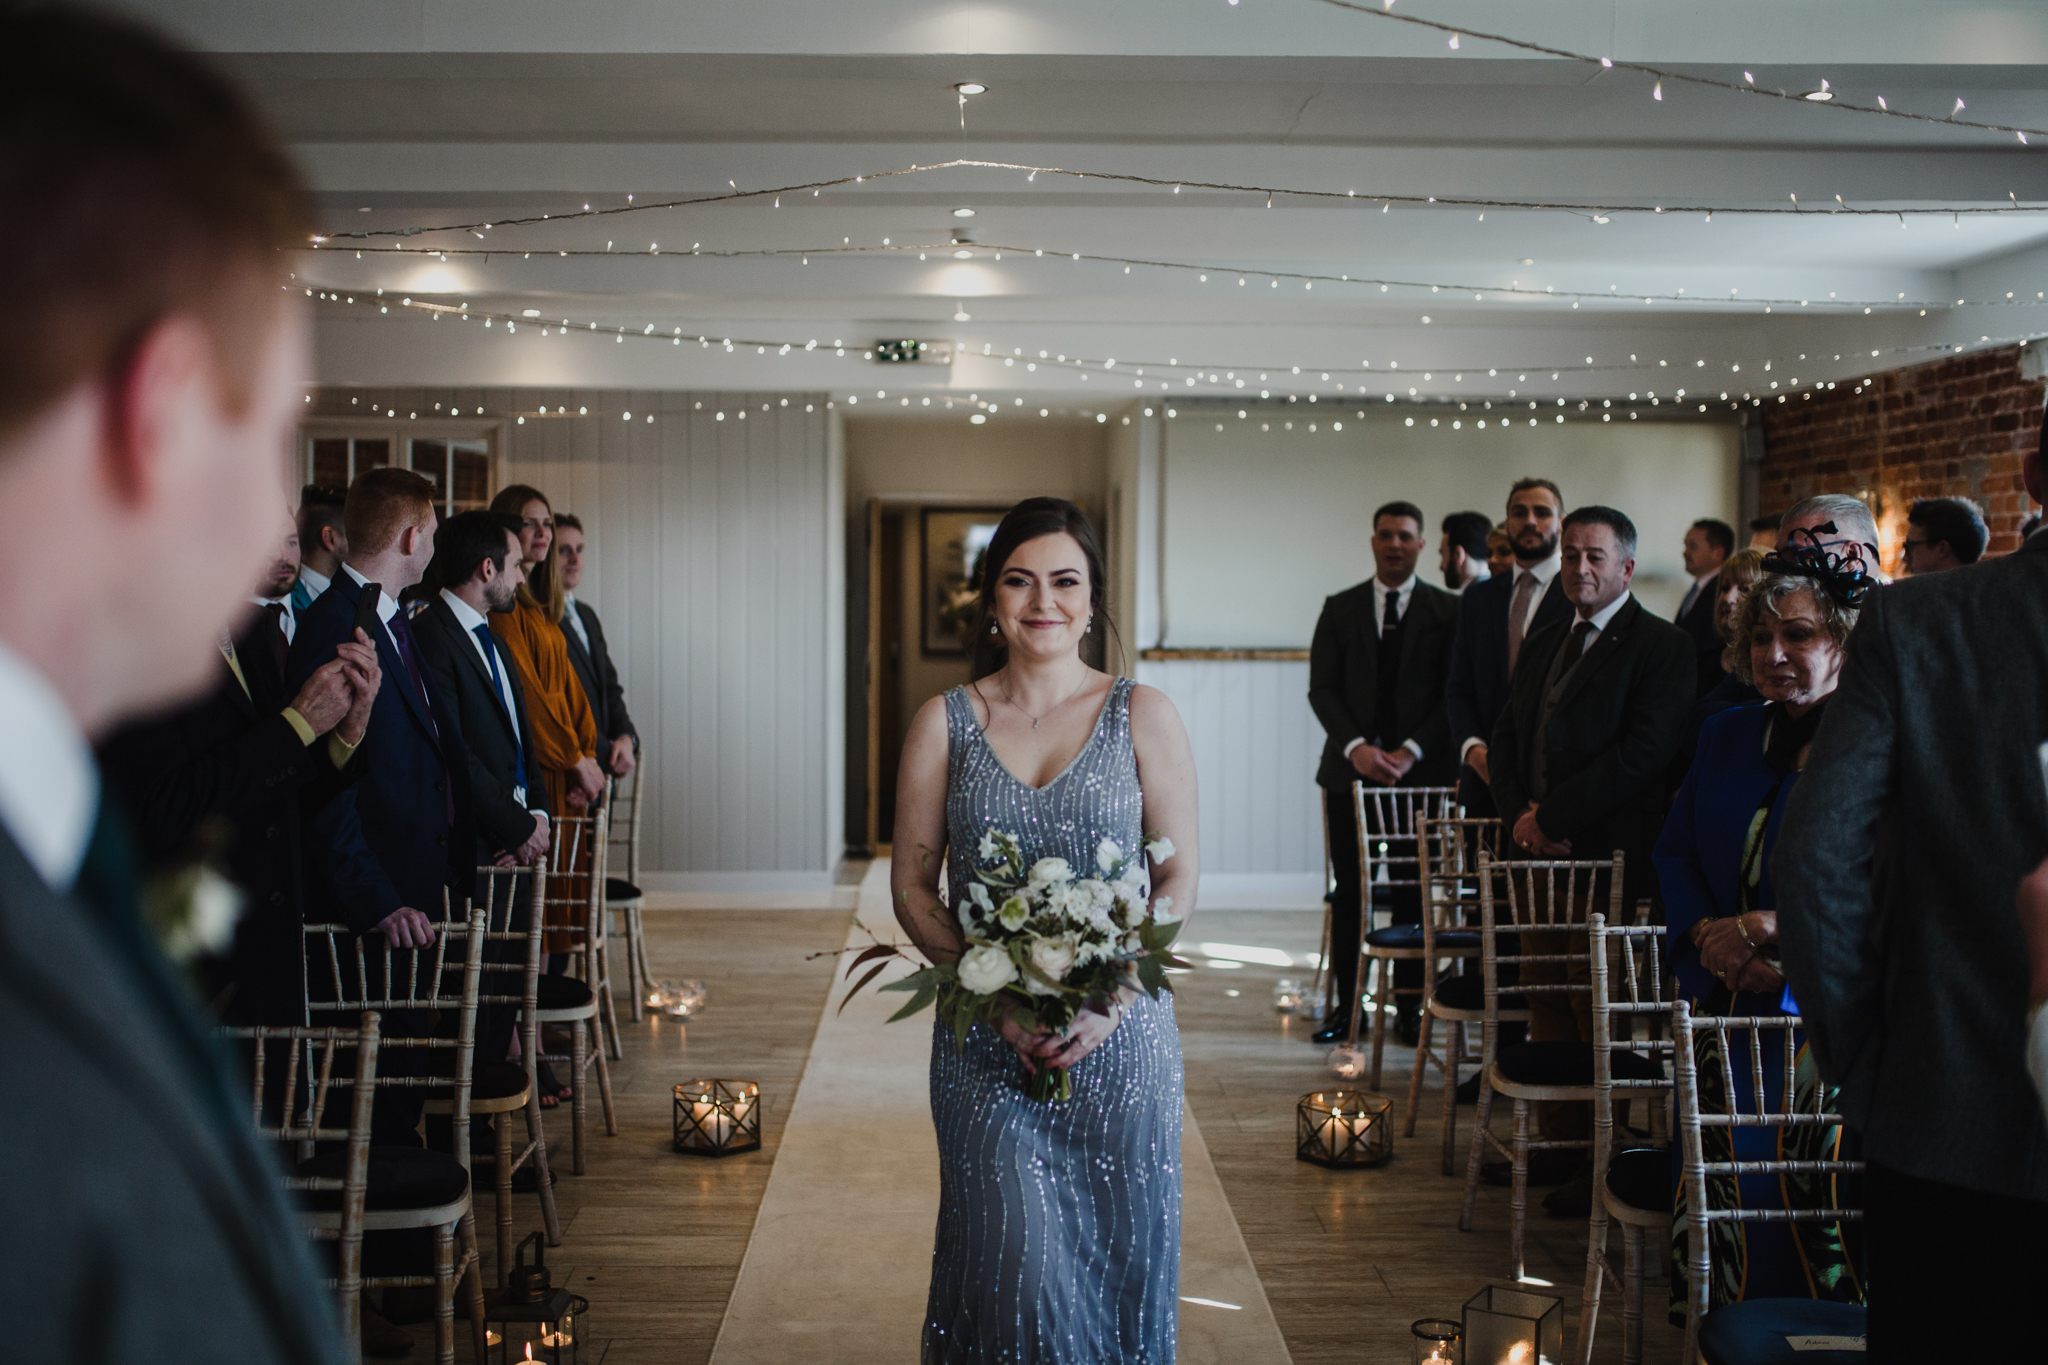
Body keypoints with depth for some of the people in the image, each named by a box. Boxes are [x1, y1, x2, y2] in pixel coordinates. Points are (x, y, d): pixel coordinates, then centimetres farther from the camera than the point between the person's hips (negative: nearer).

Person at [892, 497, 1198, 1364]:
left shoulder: (1142, 716, 3)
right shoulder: (944, 723, 4)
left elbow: (1180, 876, 0)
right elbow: (911, 887, 2)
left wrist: (1111, 998, -14)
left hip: (1121, 1034, 0)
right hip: (984, 1043, 0)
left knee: (1117, 1252, 7)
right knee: (1012, 1259, -3)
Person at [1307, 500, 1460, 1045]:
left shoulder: (1447, 611, 6)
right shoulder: (1340, 609, 10)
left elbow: (1454, 694, 0)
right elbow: (1321, 689, 3)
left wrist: (1411, 752, -11)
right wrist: (1356, 748, -11)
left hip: (1421, 770, -1)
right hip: (1350, 769, 1)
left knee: (1413, 891, 1)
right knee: (1349, 891, 2)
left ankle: (1409, 1007, 8)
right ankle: (1344, 1004, 9)